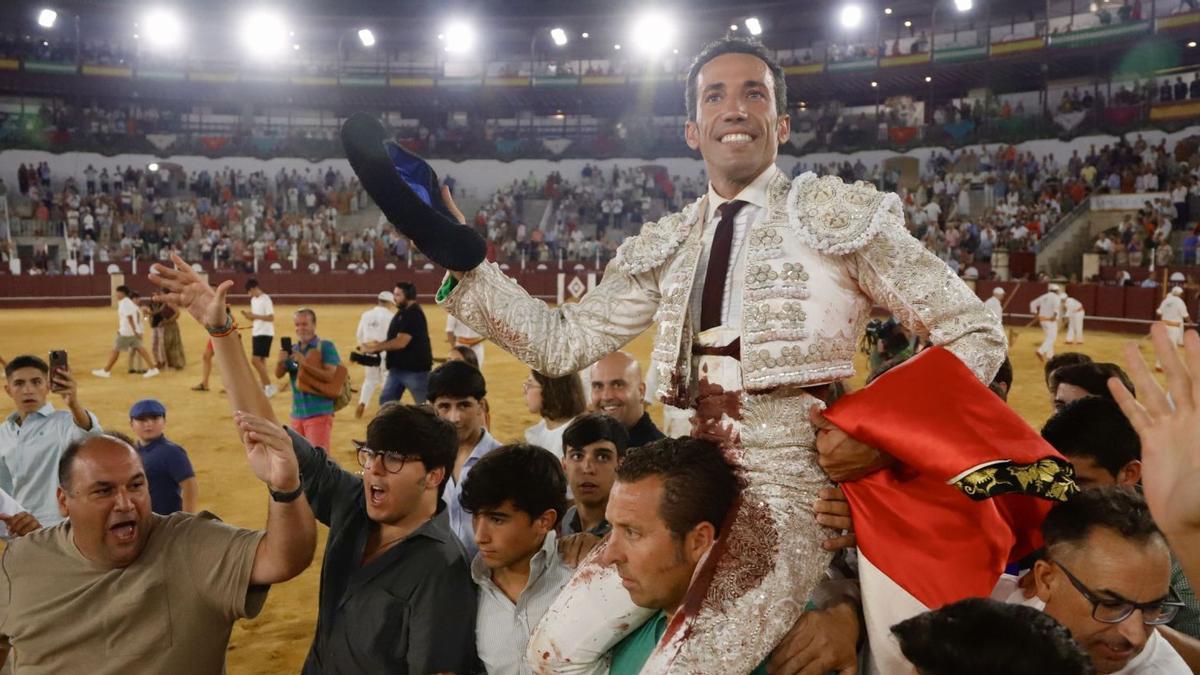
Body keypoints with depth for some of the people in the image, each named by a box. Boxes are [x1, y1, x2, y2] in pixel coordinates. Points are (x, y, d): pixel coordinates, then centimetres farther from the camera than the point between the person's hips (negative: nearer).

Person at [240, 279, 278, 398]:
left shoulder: (266, 299, -13)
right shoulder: (253, 300, 14)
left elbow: (271, 318, -19)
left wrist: (255, 316, -24)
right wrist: (248, 315, -1)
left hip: (265, 334, -9)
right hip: (256, 333, 9)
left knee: (256, 360, -14)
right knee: (260, 361, 7)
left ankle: (270, 386, -9)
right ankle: (264, 388, 11)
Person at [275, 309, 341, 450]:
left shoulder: (325, 347, -6)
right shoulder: (292, 350, 10)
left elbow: (329, 375, -15)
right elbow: (279, 374, 3)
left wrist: (305, 364, -25)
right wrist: (280, 361, -19)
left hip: (319, 413, -6)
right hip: (297, 413, 6)